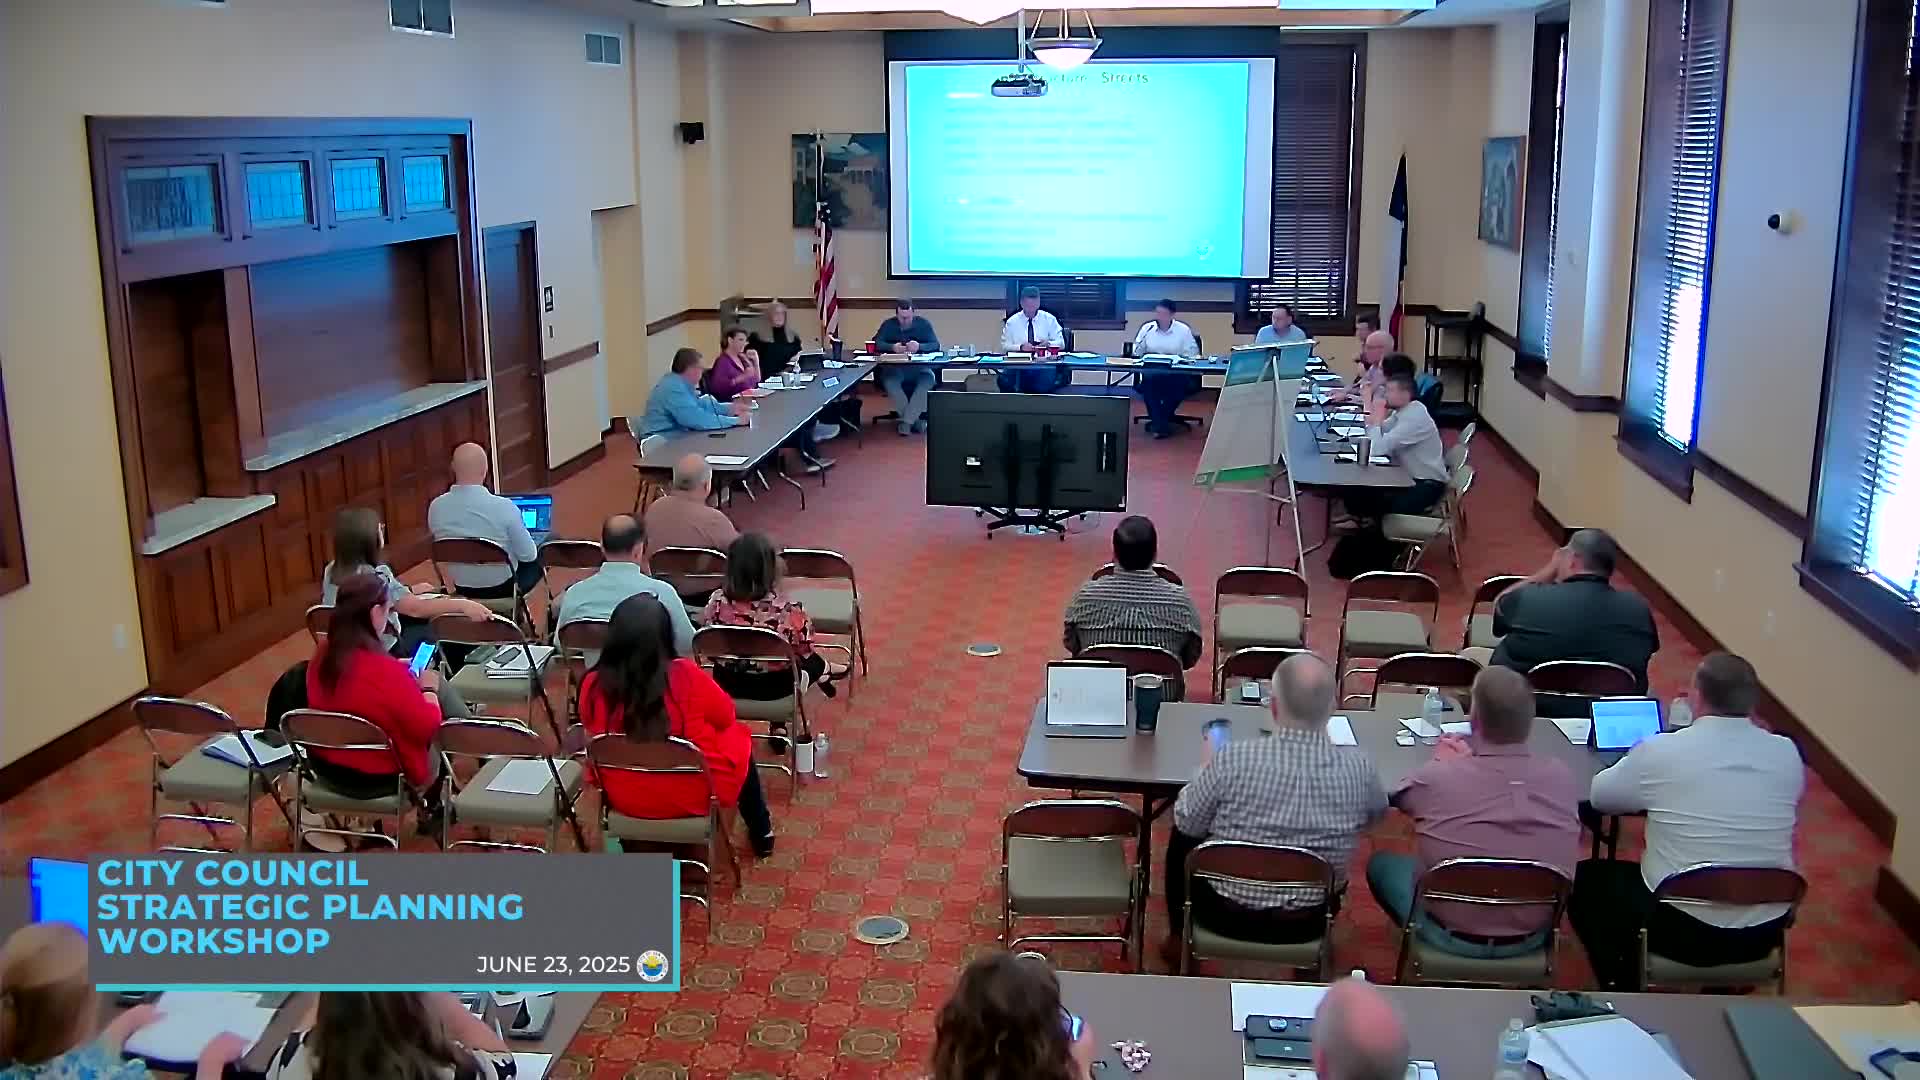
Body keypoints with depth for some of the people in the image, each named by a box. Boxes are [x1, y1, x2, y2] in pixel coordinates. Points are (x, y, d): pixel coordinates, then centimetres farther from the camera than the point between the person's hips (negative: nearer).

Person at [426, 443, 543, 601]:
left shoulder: (436, 507, -13)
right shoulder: (503, 507, -27)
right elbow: (527, 554, -16)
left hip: (462, 588, 5)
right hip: (502, 586, -5)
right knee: (538, 556, 24)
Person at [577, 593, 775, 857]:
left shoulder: (593, 685, -18)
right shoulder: (686, 676, -26)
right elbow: (726, 716, -7)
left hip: (624, 799, 3)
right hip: (692, 799, -3)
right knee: (738, 737, 26)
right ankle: (761, 834, 42)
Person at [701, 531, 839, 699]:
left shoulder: (717, 603, -20)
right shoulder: (787, 610, -30)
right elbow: (805, 649, -14)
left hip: (728, 682, 3)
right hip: (774, 686, -3)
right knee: (811, 660, 31)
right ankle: (825, 674, 59)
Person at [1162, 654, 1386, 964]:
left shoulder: (1232, 759, -26)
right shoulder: (1359, 767, -19)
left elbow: (1187, 824, -8)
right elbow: (1377, 814, 6)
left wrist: (1208, 769, 9)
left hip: (1228, 915, -2)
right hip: (1312, 922, 2)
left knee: (1182, 838, 28)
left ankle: (1181, 938, 41)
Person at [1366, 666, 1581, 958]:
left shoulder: (1436, 777, -24)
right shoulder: (1562, 777, -16)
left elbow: (1393, 795, 0)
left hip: (1452, 937, -3)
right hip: (1532, 938, 3)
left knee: (1381, 863, 23)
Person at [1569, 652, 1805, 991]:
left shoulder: (1661, 750, -15)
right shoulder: (1787, 752, -5)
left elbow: (1599, 796, 2)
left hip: (1683, 928, -4)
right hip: (1766, 931, 4)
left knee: (1584, 878, 21)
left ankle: (1625, 995, 27)